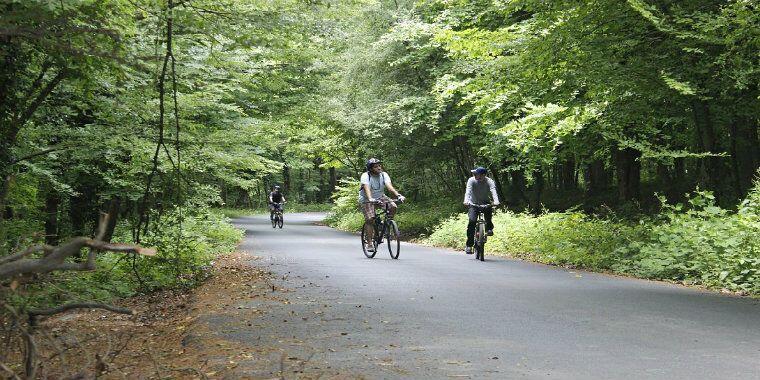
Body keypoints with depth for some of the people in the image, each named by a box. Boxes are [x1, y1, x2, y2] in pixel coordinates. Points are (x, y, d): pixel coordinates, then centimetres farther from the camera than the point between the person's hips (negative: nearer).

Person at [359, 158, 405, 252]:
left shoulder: (384, 175, -9)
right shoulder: (365, 176, -20)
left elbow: (389, 186, -22)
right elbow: (366, 188, -36)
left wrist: (398, 195, -40)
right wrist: (370, 199, -54)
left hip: (380, 197, 4)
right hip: (367, 200, -4)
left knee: (393, 207, -22)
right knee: (370, 219, -22)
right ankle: (369, 243, -12)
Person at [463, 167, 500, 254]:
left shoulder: (489, 182, -14)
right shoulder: (471, 180, -13)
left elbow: (493, 192, -30)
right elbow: (468, 191, -28)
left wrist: (496, 201, -50)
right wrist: (466, 201, -48)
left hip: (485, 203, 0)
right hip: (474, 204, 0)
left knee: (489, 211, -34)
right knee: (472, 221, -21)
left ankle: (489, 228, -8)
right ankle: (469, 244, -15)